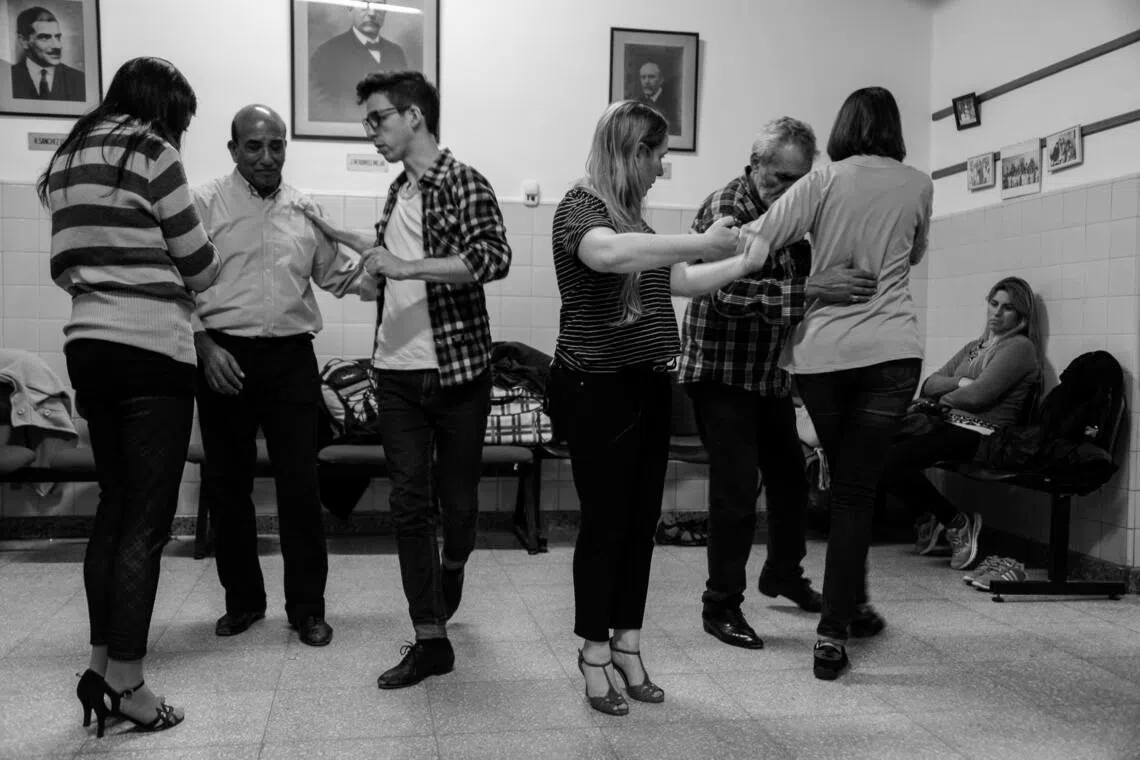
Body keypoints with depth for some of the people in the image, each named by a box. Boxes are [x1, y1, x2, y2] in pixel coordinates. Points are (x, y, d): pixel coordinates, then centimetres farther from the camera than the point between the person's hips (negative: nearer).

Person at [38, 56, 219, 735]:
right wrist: (195, 270, 16)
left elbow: (68, 264, 14)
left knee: (115, 505, 14)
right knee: (148, 520, -2)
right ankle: (126, 683, 3)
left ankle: (101, 667, 18)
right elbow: (200, 266, -5)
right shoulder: (151, 150, -6)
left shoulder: (69, 158, 16)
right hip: (151, 347, -7)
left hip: (87, 342, 8)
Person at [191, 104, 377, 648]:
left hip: (291, 358, 1)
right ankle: (243, 599, 23)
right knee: (227, 483, 7)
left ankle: (307, 607, 10)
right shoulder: (206, 204, 1)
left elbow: (338, 274, 13)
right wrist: (205, 346, -12)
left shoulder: (306, 210, 10)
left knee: (300, 484, 0)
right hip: (224, 357, -1)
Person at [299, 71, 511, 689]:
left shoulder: (463, 184, -8)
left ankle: (451, 566, 39)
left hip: (456, 370, -6)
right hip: (397, 370, 6)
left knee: (457, 500, 6)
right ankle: (431, 640, 8)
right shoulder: (399, 189, 14)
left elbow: (494, 258, -23)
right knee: (410, 504, 2)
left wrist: (406, 266, -25)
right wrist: (335, 234, 29)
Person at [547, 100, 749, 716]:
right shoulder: (580, 206, -10)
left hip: (646, 386, 8)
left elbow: (682, 282, 24)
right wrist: (699, 242, -31)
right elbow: (606, 254, -34)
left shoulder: (631, 219, 14)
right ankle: (594, 653, 15)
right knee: (604, 523, 0)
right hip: (596, 390, -8)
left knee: (642, 520, 11)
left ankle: (627, 642, 23)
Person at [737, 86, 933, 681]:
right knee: (857, 489, 3)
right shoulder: (917, 186, 8)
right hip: (890, 352, 0)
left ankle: (854, 604, 33)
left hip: (820, 352, 1)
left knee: (847, 481, 19)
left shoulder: (824, 181, 2)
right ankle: (832, 633, 0)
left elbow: (755, 243, -11)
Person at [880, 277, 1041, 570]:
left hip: (982, 434, -8)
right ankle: (926, 516, 3)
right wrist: (959, 383, -4)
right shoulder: (974, 347, 24)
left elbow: (978, 394, -13)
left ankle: (957, 523, -9)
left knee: (893, 459, -27)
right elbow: (928, 385, 14)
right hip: (950, 425, 8)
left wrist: (945, 397, 5)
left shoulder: (1020, 347, 0)